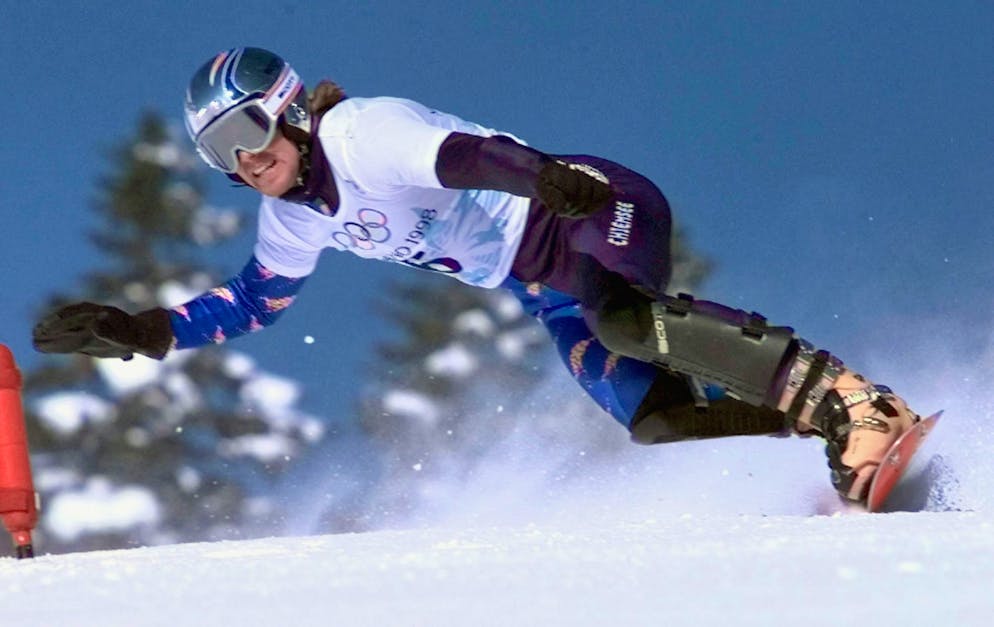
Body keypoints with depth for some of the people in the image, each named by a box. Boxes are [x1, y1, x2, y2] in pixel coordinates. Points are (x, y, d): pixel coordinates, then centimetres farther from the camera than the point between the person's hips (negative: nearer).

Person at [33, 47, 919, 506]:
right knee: (656, 415, -13)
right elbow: (255, 302, 23)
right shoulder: (291, 217, 7)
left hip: (597, 209, -8)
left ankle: (845, 399, -34)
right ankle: (839, 436, -8)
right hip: (547, 288, 8)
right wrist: (141, 333, 15)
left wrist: (546, 175, -56)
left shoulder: (360, 132, -19)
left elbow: (463, 151, -37)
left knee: (625, 321, -37)